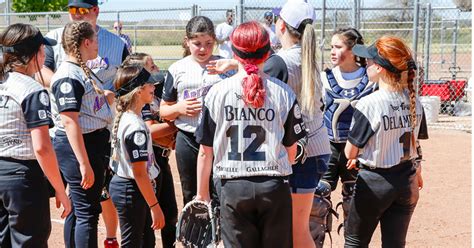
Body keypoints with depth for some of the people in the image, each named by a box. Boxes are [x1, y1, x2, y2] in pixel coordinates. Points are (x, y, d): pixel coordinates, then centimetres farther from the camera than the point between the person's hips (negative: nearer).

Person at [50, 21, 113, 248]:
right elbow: (69, 121, -24)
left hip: (95, 142, 10)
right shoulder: (68, 77, -18)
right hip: (78, 146, -10)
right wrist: (84, 164, -27)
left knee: (77, 209, 17)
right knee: (87, 212, -7)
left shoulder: (83, 71, 12)